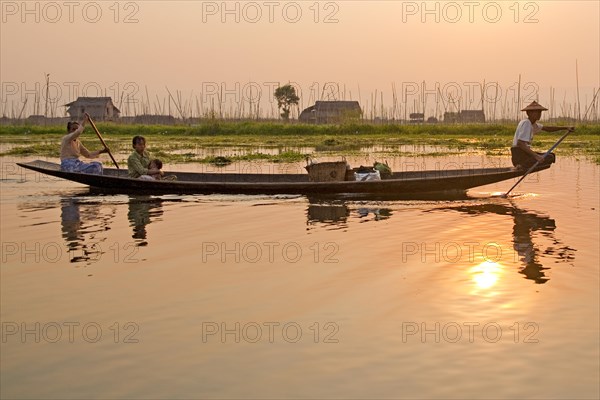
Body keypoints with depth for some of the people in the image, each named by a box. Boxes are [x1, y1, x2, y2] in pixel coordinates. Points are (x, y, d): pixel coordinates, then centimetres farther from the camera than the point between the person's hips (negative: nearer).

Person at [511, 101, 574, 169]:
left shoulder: (531, 123, 16)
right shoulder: (526, 123, -14)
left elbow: (547, 129, 24)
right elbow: (520, 143, -24)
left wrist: (566, 128, 15)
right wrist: (536, 155, -30)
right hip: (520, 157, -10)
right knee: (550, 157, -15)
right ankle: (522, 166, -16)